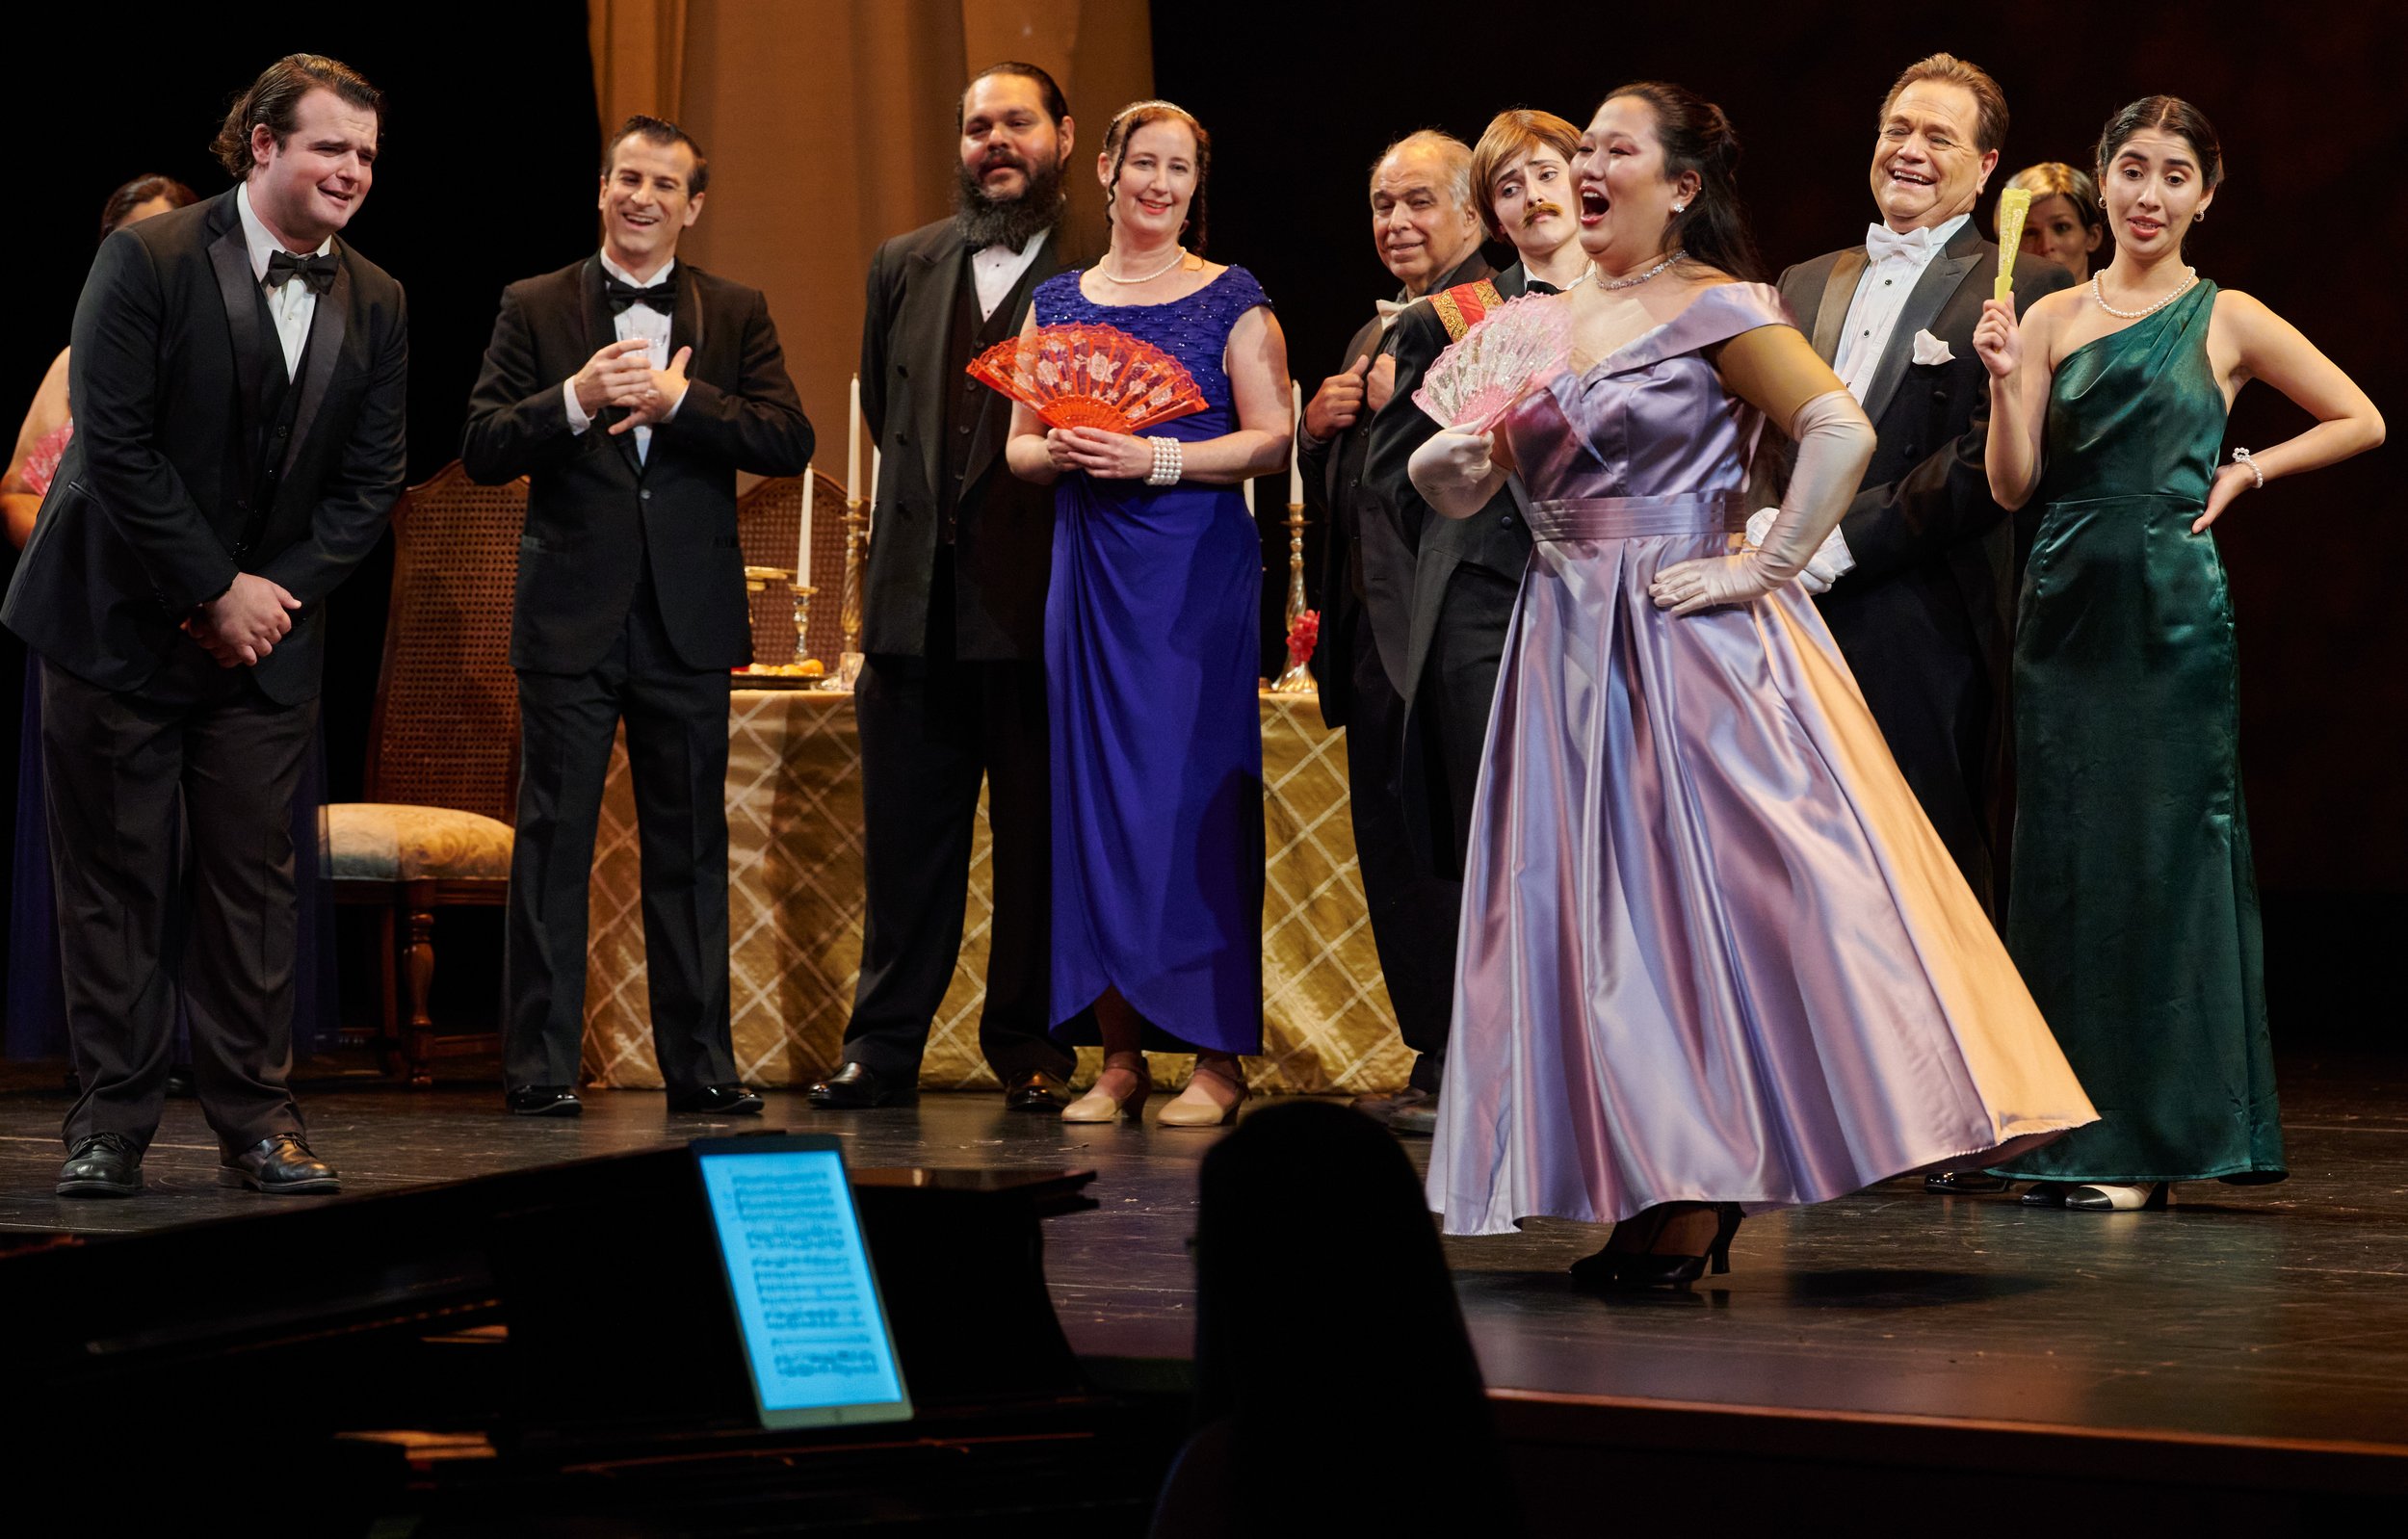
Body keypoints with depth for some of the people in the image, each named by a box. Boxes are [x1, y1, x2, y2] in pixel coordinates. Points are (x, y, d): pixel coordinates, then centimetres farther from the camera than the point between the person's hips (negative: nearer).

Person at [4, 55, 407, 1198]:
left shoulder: (375, 307, 5)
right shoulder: (149, 261, -11)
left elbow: (369, 483, 6)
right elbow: (115, 448, -15)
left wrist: (277, 592, -8)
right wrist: (216, 591, -15)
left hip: (264, 633, 4)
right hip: (121, 626, -4)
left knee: (253, 876, 4)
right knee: (114, 876, 0)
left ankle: (255, 1121, 9)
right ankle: (112, 1122, 7)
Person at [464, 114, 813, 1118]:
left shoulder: (736, 313, 9)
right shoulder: (535, 309, 5)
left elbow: (788, 441, -3)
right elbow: (481, 450, -2)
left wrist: (679, 401, -14)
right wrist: (574, 400, -17)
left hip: (688, 618, 2)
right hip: (571, 616, -1)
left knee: (690, 845, 7)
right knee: (553, 840, 0)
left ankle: (698, 1063, 13)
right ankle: (539, 1064, 4)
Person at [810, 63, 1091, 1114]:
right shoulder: (904, 268, 15)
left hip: (1037, 595, -4)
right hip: (919, 593, 4)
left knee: (1039, 837, 2)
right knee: (905, 831, 7)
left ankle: (1030, 1048, 11)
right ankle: (884, 1046, 13)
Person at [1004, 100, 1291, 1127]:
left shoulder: (1231, 300, 2)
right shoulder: (1057, 302, 13)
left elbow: (1271, 440, -5)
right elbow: (1018, 445, 14)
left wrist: (1159, 460, -16)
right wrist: (1059, 455, -8)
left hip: (1197, 569, -4)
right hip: (1089, 568, 4)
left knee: (1194, 792, -6)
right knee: (1096, 793, 2)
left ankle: (1218, 1058, -2)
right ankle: (1120, 1054, 7)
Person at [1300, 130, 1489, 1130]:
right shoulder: (1378, 330, 22)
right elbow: (1327, 482, 27)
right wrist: (1320, 422, 7)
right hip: (1374, 626, 9)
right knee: (1391, 848, 11)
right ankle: (1434, 1062, 18)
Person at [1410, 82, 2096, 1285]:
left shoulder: (1716, 310, -5)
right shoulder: (1540, 325, 14)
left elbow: (1843, 432, -16)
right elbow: (1456, 492, 15)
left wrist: (1767, 567, -15)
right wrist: (1456, 448, -7)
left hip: (1689, 648, -7)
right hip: (1572, 658, 7)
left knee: (1708, 896, -7)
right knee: (1594, 916, 5)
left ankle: (1703, 1204, -3)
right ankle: (1661, 1198, 10)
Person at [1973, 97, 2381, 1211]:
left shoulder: (2225, 322, 2)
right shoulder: (2052, 318, 8)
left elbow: (2360, 421, 9)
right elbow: (2013, 485, 2)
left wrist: (2246, 473, 0)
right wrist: (2005, 380, -12)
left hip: (2172, 616, -3)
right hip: (2065, 609, 3)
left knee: (2161, 855, -2)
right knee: (2062, 856, 4)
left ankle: (2148, 1139, 3)